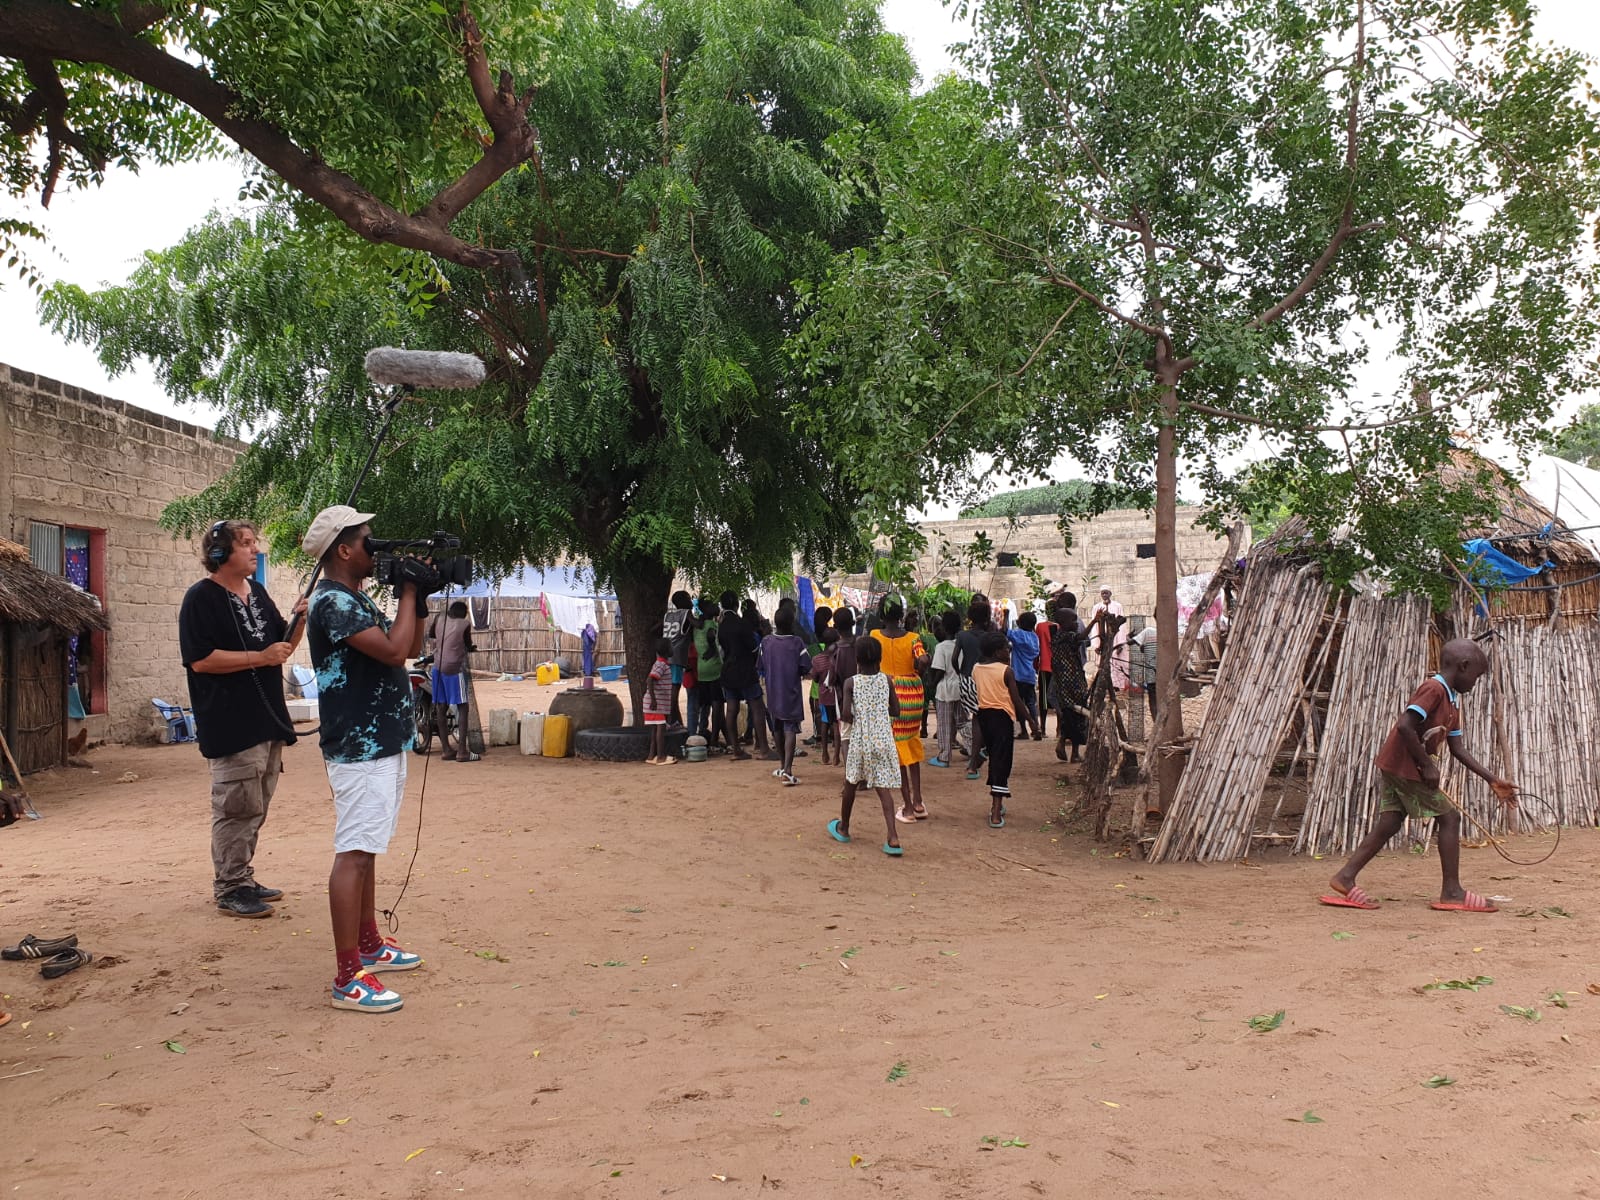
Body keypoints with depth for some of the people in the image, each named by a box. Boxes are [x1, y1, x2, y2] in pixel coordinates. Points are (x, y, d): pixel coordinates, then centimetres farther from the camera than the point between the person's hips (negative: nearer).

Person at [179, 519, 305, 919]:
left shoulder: (257, 592, 15)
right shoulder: (201, 598, -9)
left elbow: (282, 646, 21)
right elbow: (200, 659, -18)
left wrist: (299, 620, 1)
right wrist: (260, 658, -20)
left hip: (268, 718, 8)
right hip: (230, 724, -8)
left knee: (256, 808, 15)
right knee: (237, 807, -6)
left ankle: (243, 878, 25)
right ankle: (229, 889, 4)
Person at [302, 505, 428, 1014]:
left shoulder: (359, 599, 16)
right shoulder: (332, 601, -16)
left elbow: (411, 646, 20)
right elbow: (394, 650, -25)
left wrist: (419, 598, 7)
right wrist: (408, 590, -12)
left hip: (383, 740, 11)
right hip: (359, 748, -11)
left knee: (367, 850, 18)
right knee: (354, 854, -10)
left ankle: (369, 944, 30)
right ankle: (348, 978, -8)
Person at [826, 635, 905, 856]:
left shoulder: (851, 683, -6)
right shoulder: (886, 680, 0)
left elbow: (845, 714, -14)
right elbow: (896, 712, 2)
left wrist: (856, 720, 6)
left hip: (860, 740, -1)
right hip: (884, 739, 1)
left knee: (850, 783, 18)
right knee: (883, 788, -1)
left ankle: (843, 828, 34)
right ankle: (893, 837, -14)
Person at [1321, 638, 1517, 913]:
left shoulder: (1452, 699, 17)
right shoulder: (1434, 689, -15)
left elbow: (1458, 749, 17)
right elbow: (1405, 726, -26)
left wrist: (1493, 780, 13)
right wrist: (1427, 765, -19)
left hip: (1392, 767, 10)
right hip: (1405, 767, -10)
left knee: (1388, 824, 8)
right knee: (1449, 817, -1)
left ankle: (1345, 878, 4)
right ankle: (1452, 893, 4)